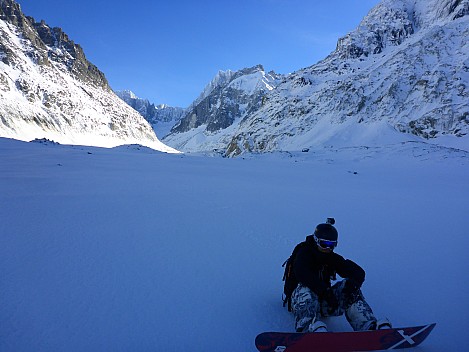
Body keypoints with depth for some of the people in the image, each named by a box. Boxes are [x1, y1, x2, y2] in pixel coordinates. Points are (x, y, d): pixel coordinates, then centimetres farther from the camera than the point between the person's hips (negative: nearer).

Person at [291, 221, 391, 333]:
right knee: (306, 291, -39)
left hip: (324, 302, 5)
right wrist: (325, 291, -40)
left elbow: (359, 272, -3)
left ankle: (369, 326, -32)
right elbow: (304, 276, -27)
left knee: (348, 287, -16)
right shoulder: (303, 254, -6)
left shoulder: (333, 259, 9)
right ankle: (311, 327, -67)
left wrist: (353, 283, -28)